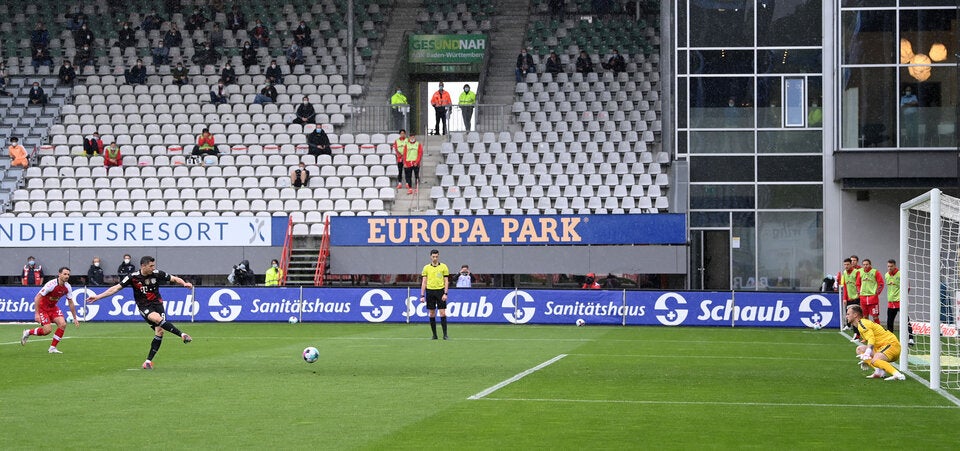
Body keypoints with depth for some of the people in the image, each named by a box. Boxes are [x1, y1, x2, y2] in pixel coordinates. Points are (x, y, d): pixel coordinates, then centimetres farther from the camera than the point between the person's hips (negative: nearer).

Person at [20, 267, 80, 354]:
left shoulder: (68, 287, -8)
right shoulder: (51, 284, -27)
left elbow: (71, 303, 5)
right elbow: (37, 298, -24)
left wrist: (75, 318, 5)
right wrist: (37, 313, -26)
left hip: (53, 307, 6)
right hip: (42, 307, -6)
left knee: (63, 324, -14)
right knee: (47, 330, -17)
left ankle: (52, 347, -1)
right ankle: (27, 333, 10)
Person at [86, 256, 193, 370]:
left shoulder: (157, 274, -5)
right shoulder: (133, 277, -10)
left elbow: (174, 279, 1)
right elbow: (116, 288, -7)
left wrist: (184, 283, -20)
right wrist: (98, 297, -10)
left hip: (157, 303, 3)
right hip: (144, 306, -2)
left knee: (159, 331, -11)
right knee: (157, 318, -34)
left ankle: (148, 361, 0)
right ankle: (182, 335, -31)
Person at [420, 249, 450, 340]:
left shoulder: (443, 267, 3)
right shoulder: (426, 268, 6)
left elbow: (446, 281, 2)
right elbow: (424, 282, 7)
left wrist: (445, 293, -8)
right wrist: (422, 296, 1)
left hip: (440, 291, -2)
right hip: (430, 291, 2)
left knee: (443, 313, -7)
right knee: (432, 314, 4)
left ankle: (445, 335, -5)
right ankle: (434, 335, 11)